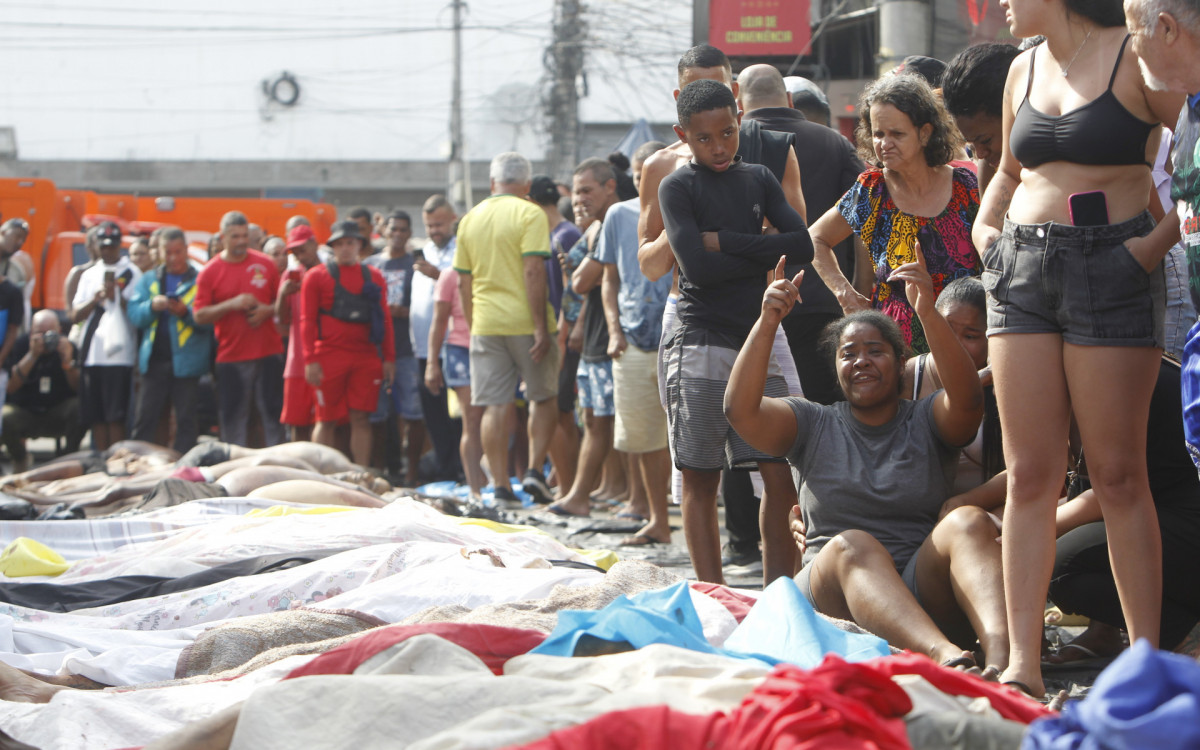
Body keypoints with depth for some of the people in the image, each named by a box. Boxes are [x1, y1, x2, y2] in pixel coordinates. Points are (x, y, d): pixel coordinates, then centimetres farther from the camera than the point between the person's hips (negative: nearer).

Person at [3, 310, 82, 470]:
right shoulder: (20, 346, -7)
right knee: (5, 418, -32)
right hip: (24, 411, -1)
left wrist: (67, 360, -27)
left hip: (58, 416, 1)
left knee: (80, 407, -29)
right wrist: (32, 355, -26)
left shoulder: (68, 347, -4)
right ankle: (20, 460, 3)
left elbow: (78, 388, -12)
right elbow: (10, 387, -19)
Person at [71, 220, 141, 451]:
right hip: (91, 354, 5)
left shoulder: (132, 273, 3)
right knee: (96, 417, 5)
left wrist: (116, 296, -16)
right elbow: (77, 314, 11)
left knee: (115, 417, -7)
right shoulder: (89, 275, 17)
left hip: (119, 353, -5)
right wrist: (96, 298, -6)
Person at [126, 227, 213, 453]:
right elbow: (134, 313, 3)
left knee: (186, 420, 1)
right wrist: (152, 306, -15)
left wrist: (186, 312, -21)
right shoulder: (149, 280, 13)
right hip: (154, 360, 3)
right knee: (144, 418, 3)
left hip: (186, 361, -3)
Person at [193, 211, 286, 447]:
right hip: (231, 355, -1)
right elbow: (199, 315, -4)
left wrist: (267, 310, -8)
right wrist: (232, 305, -16)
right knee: (233, 418, 1)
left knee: (273, 412, 3)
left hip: (268, 352, 1)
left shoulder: (265, 264, 6)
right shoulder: (210, 272, 0)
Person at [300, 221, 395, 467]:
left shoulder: (374, 276, 13)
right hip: (330, 357, -3)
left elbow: (385, 319, 14)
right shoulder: (316, 276, 4)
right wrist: (310, 360, -8)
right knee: (327, 421, 0)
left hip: (367, 357, 3)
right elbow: (307, 321, 0)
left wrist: (389, 358, 8)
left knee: (361, 418, 1)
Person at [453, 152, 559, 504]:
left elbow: (463, 281, 13)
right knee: (542, 398, 11)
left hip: (485, 325, 4)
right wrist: (542, 327, -14)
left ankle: (500, 485, 2)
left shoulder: (470, 219, 11)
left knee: (495, 406, 4)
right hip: (525, 323, -4)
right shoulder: (529, 214, -6)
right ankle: (534, 471, 0)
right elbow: (533, 272, -15)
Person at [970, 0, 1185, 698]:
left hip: (1111, 270, -6)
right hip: (1023, 272, 6)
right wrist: (985, 225, 14)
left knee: (1118, 474, -4)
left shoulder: (1136, 58, -5)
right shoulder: (1024, 69, 16)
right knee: (1030, 476, 1)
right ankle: (1023, 660, 1)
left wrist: (1161, 239, -13)